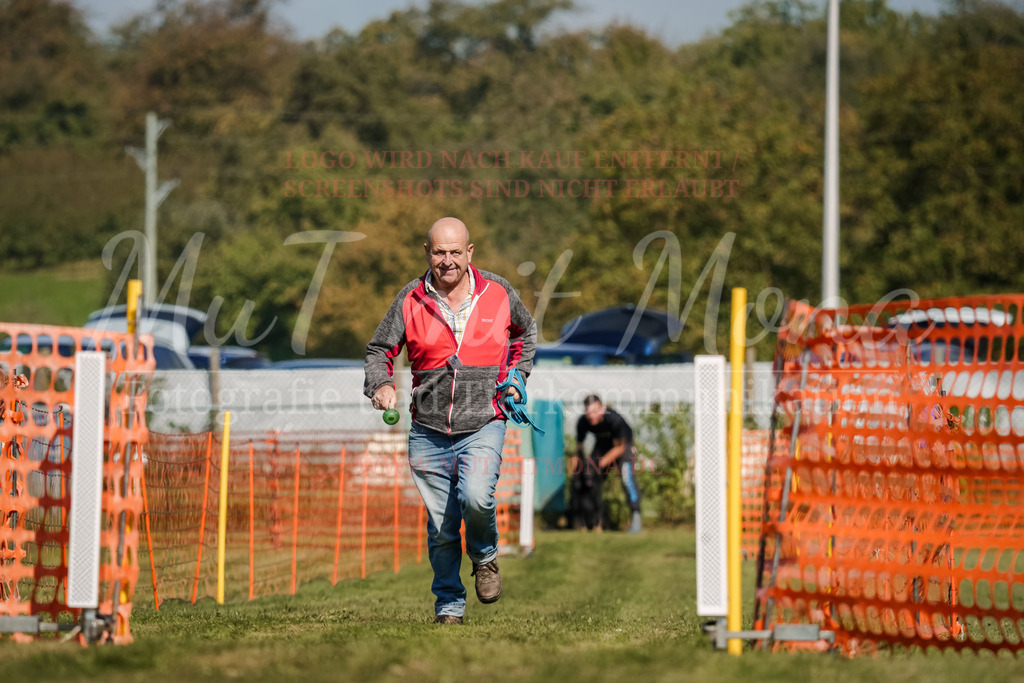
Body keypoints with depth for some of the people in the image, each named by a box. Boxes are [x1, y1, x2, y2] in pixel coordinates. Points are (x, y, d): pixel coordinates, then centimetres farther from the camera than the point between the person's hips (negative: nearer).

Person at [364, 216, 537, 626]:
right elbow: (379, 350, 6)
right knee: (440, 527, 4)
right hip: (429, 432, 1)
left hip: (482, 426, -1)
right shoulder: (411, 301, 0)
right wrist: (381, 386, -14)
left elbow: (526, 331, 22)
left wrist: (516, 377, 10)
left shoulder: (498, 294, 2)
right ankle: (449, 604, 22)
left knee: (475, 498, -25)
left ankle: (484, 556, 7)